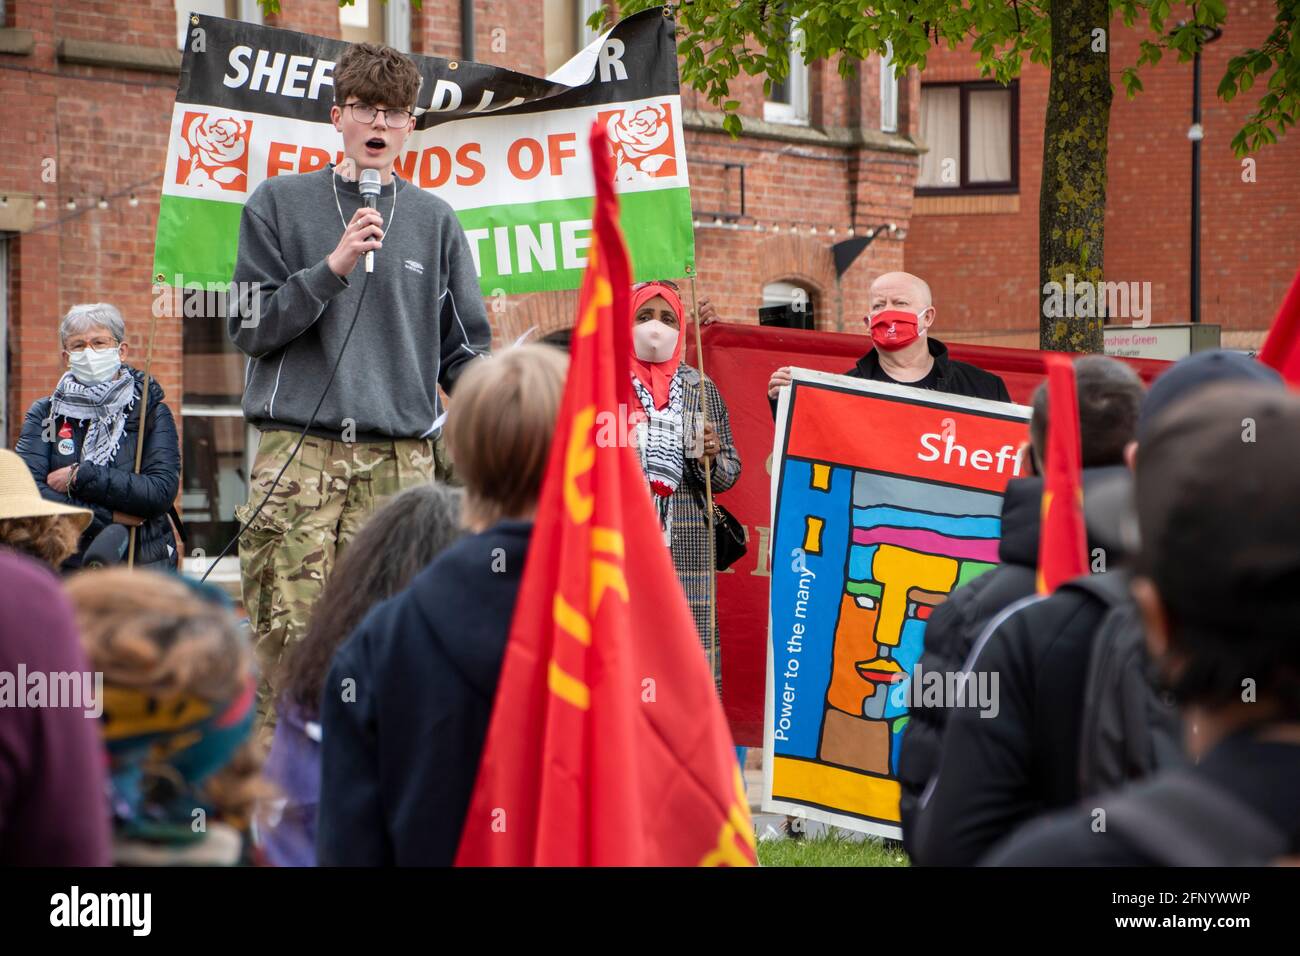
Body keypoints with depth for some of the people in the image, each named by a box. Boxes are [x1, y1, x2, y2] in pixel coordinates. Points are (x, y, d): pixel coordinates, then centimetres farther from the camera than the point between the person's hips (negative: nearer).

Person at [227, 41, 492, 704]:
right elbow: (249, 327, 3)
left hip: (401, 459, 2)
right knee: (287, 637, -10)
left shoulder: (434, 221, 15)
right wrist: (332, 268, -8)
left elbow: (463, 351, 16)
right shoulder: (279, 205, 9)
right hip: (298, 452, -2)